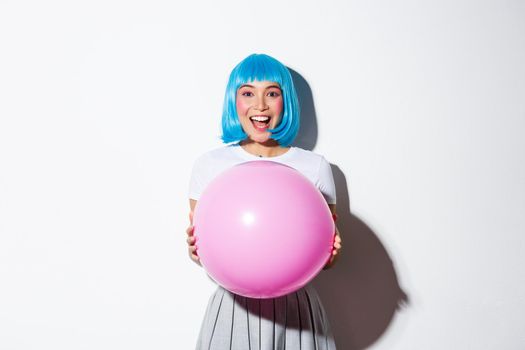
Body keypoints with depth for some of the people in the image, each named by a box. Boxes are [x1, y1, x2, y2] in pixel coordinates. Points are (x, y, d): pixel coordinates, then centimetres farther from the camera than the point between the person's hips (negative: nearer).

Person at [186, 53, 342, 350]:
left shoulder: (316, 167, -3)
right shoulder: (209, 165, -4)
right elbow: (199, 252, 2)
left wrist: (330, 252, -17)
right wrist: (195, 249, -19)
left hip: (296, 307, 1)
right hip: (233, 306, 0)